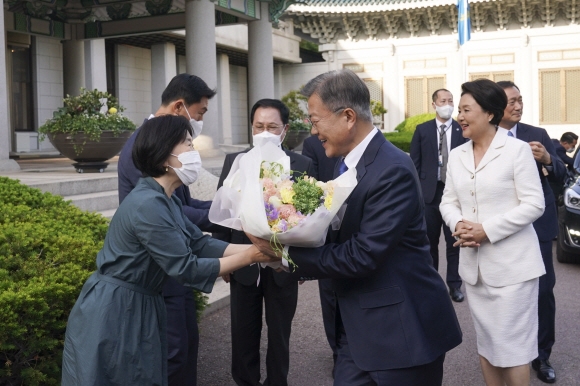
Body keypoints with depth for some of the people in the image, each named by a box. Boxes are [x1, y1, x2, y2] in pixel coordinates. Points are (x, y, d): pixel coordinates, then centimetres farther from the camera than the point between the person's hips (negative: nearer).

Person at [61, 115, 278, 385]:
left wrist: (254, 249, -7)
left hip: (138, 310, 9)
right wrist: (247, 258, -18)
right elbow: (186, 269, -23)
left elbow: (199, 243, 2)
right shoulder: (148, 205, -25)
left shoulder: (165, 199, 6)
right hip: (112, 315, -9)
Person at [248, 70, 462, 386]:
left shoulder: (392, 170, -21)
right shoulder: (348, 162, 6)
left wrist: (286, 252, -20)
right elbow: (341, 235, 7)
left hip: (402, 330, -7)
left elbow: (362, 255, -25)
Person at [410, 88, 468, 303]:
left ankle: (454, 284, 15)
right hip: (429, 192, 1)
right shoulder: (422, 130, 5)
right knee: (429, 241, 10)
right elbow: (415, 163, 4)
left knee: (454, 240, 5)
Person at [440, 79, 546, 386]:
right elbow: (448, 202, 10)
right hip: (474, 264, 6)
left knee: (511, 346, 1)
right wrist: (458, 224, -12)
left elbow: (534, 204, -12)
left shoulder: (517, 150, -8)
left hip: (511, 265, -6)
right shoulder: (457, 155, 9)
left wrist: (487, 229, -20)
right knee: (485, 342, 17)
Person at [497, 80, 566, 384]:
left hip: (537, 225, 1)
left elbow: (560, 177, 1)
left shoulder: (538, 134, 2)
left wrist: (548, 159, -20)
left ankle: (541, 355, 16)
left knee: (543, 290, 2)